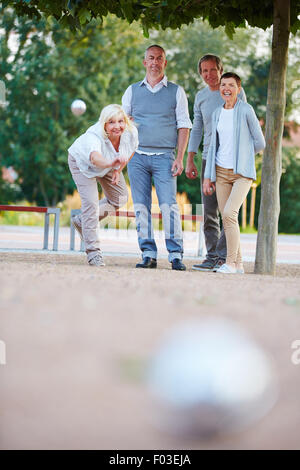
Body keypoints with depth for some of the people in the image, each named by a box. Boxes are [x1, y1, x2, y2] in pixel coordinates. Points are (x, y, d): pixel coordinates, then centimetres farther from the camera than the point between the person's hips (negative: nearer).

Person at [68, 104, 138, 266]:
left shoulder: (131, 132, -29)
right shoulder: (94, 135, -45)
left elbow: (131, 150, -4)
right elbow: (95, 157, -67)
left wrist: (118, 170, -7)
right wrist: (111, 163, -87)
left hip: (108, 163, 6)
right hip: (82, 162, -6)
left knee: (119, 199, 10)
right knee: (90, 202, -16)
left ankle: (82, 221, 27)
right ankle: (93, 252, -10)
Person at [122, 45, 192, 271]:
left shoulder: (176, 91, 8)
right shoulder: (132, 91, 13)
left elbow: (184, 126, 6)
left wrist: (180, 157, -4)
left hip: (164, 157, -2)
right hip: (137, 156, 2)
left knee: (169, 205, -11)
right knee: (141, 207, -1)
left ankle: (176, 255, -10)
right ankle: (148, 254, 3)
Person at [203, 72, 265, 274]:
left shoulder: (246, 110, -5)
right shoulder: (217, 114, 12)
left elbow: (260, 143, 0)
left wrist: (240, 154, 10)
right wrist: (208, 176, 13)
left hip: (242, 172, -5)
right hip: (221, 172, 5)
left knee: (229, 213, -19)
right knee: (227, 218, 2)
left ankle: (231, 262, -12)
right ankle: (238, 264, 11)